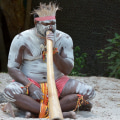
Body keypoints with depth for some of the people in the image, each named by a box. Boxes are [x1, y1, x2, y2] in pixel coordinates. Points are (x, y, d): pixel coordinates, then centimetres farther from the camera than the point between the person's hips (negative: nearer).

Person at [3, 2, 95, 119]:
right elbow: (12, 68, -8)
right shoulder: (22, 39, -6)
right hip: (29, 81, -2)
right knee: (10, 91, -36)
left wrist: (53, 49, -21)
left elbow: (67, 70, -7)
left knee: (88, 92, -21)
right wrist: (30, 86, -25)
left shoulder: (64, 39, -2)